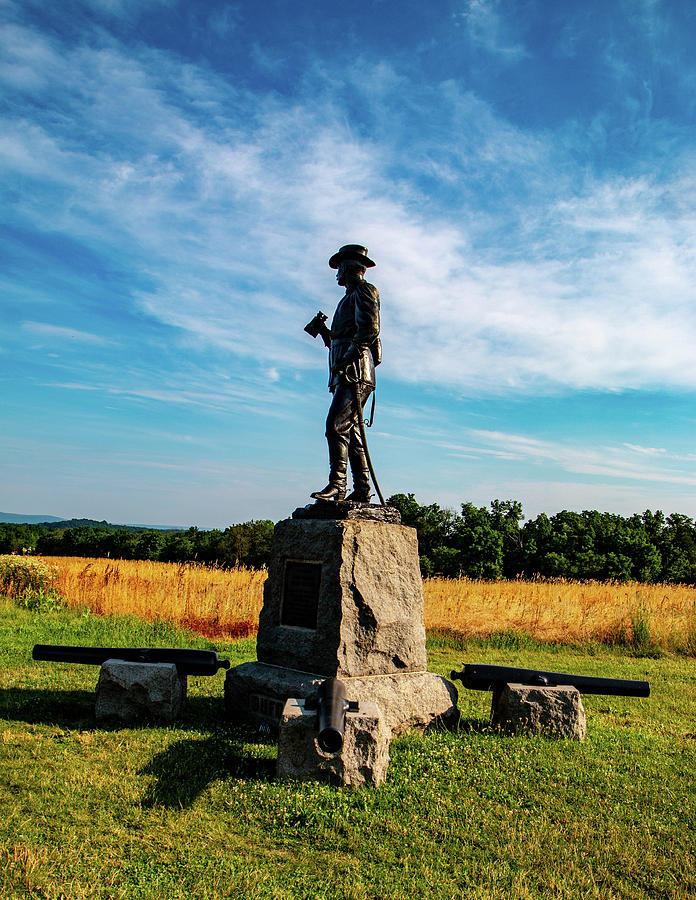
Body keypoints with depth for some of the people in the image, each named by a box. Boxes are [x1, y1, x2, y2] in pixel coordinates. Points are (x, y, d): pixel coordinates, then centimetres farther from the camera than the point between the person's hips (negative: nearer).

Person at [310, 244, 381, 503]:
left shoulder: (364, 291, 1)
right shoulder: (351, 298, 30)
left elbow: (370, 330, -15)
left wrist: (345, 359, -18)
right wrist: (325, 332, 28)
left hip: (355, 372, -10)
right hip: (345, 375, 10)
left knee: (336, 425, -19)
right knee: (352, 432, 3)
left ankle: (337, 486, -22)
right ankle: (361, 491, 2)